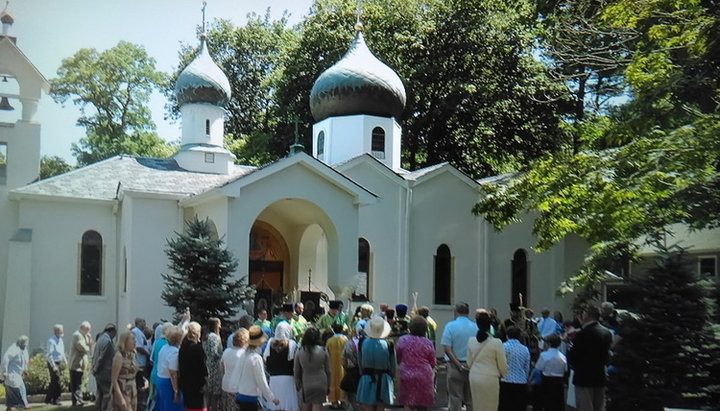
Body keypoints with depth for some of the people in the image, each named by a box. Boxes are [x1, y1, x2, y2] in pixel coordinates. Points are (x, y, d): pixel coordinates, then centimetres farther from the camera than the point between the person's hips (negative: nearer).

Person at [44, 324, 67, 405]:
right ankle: (56, 400, 1)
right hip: (53, 363, -9)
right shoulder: (51, 341, -18)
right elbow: (49, 354, -21)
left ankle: (48, 399, 24)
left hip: (58, 363, 9)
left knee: (53, 382, 15)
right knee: (56, 381, -7)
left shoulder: (60, 340, 11)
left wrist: (65, 360, 13)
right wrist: (53, 366, -23)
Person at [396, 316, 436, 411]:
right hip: (425, 377, 0)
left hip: (407, 376, 0)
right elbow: (432, 363, 5)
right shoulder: (428, 343, -3)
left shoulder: (403, 340, -3)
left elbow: (398, 358, 6)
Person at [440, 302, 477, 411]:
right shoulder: (475, 327, 1)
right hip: (472, 367, 3)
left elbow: (447, 349, -13)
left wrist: (459, 366, -13)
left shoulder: (450, 326, -6)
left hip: (455, 366, -2)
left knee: (455, 398, 5)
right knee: (471, 400, 11)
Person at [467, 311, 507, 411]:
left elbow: (469, 362, 8)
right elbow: (502, 364, -5)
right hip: (490, 378, -4)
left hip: (474, 377, 4)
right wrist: (503, 375, 14)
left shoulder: (471, 341, -1)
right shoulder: (496, 342, -13)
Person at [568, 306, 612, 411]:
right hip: (601, 378, 7)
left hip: (584, 378, -7)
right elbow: (607, 355, 11)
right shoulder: (607, 333, 4)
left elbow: (573, 356, -15)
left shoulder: (582, 334, -18)